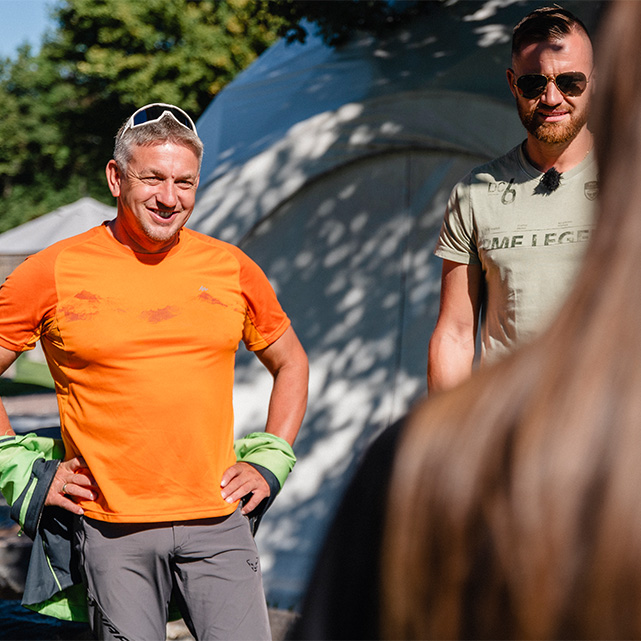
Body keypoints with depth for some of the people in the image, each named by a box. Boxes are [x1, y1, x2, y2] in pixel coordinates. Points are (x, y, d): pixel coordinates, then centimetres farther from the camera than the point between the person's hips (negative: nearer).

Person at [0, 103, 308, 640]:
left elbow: (291, 363, 20)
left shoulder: (232, 269, 7)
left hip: (217, 522, 2)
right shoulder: (53, 273, -1)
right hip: (111, 531, -1)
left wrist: (270, 462, 9)